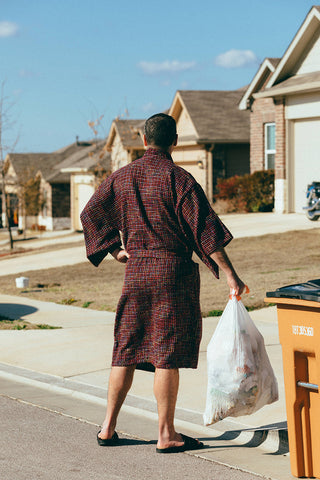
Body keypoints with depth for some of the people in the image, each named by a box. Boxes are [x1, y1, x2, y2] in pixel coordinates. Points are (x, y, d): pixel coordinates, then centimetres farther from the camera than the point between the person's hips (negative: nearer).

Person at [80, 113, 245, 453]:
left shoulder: (122, 177, 6)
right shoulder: (178, 179, -10)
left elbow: (90, 213, 13)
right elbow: (204, 227, -15)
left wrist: (115, 249, 14)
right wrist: (229, 274, -15)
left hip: (135, 270, 5)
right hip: (173, 272, -5)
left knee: (126, 350, 13)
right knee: (167, 355, -2)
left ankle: (108, 428, 18)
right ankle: (166, 435, 2)